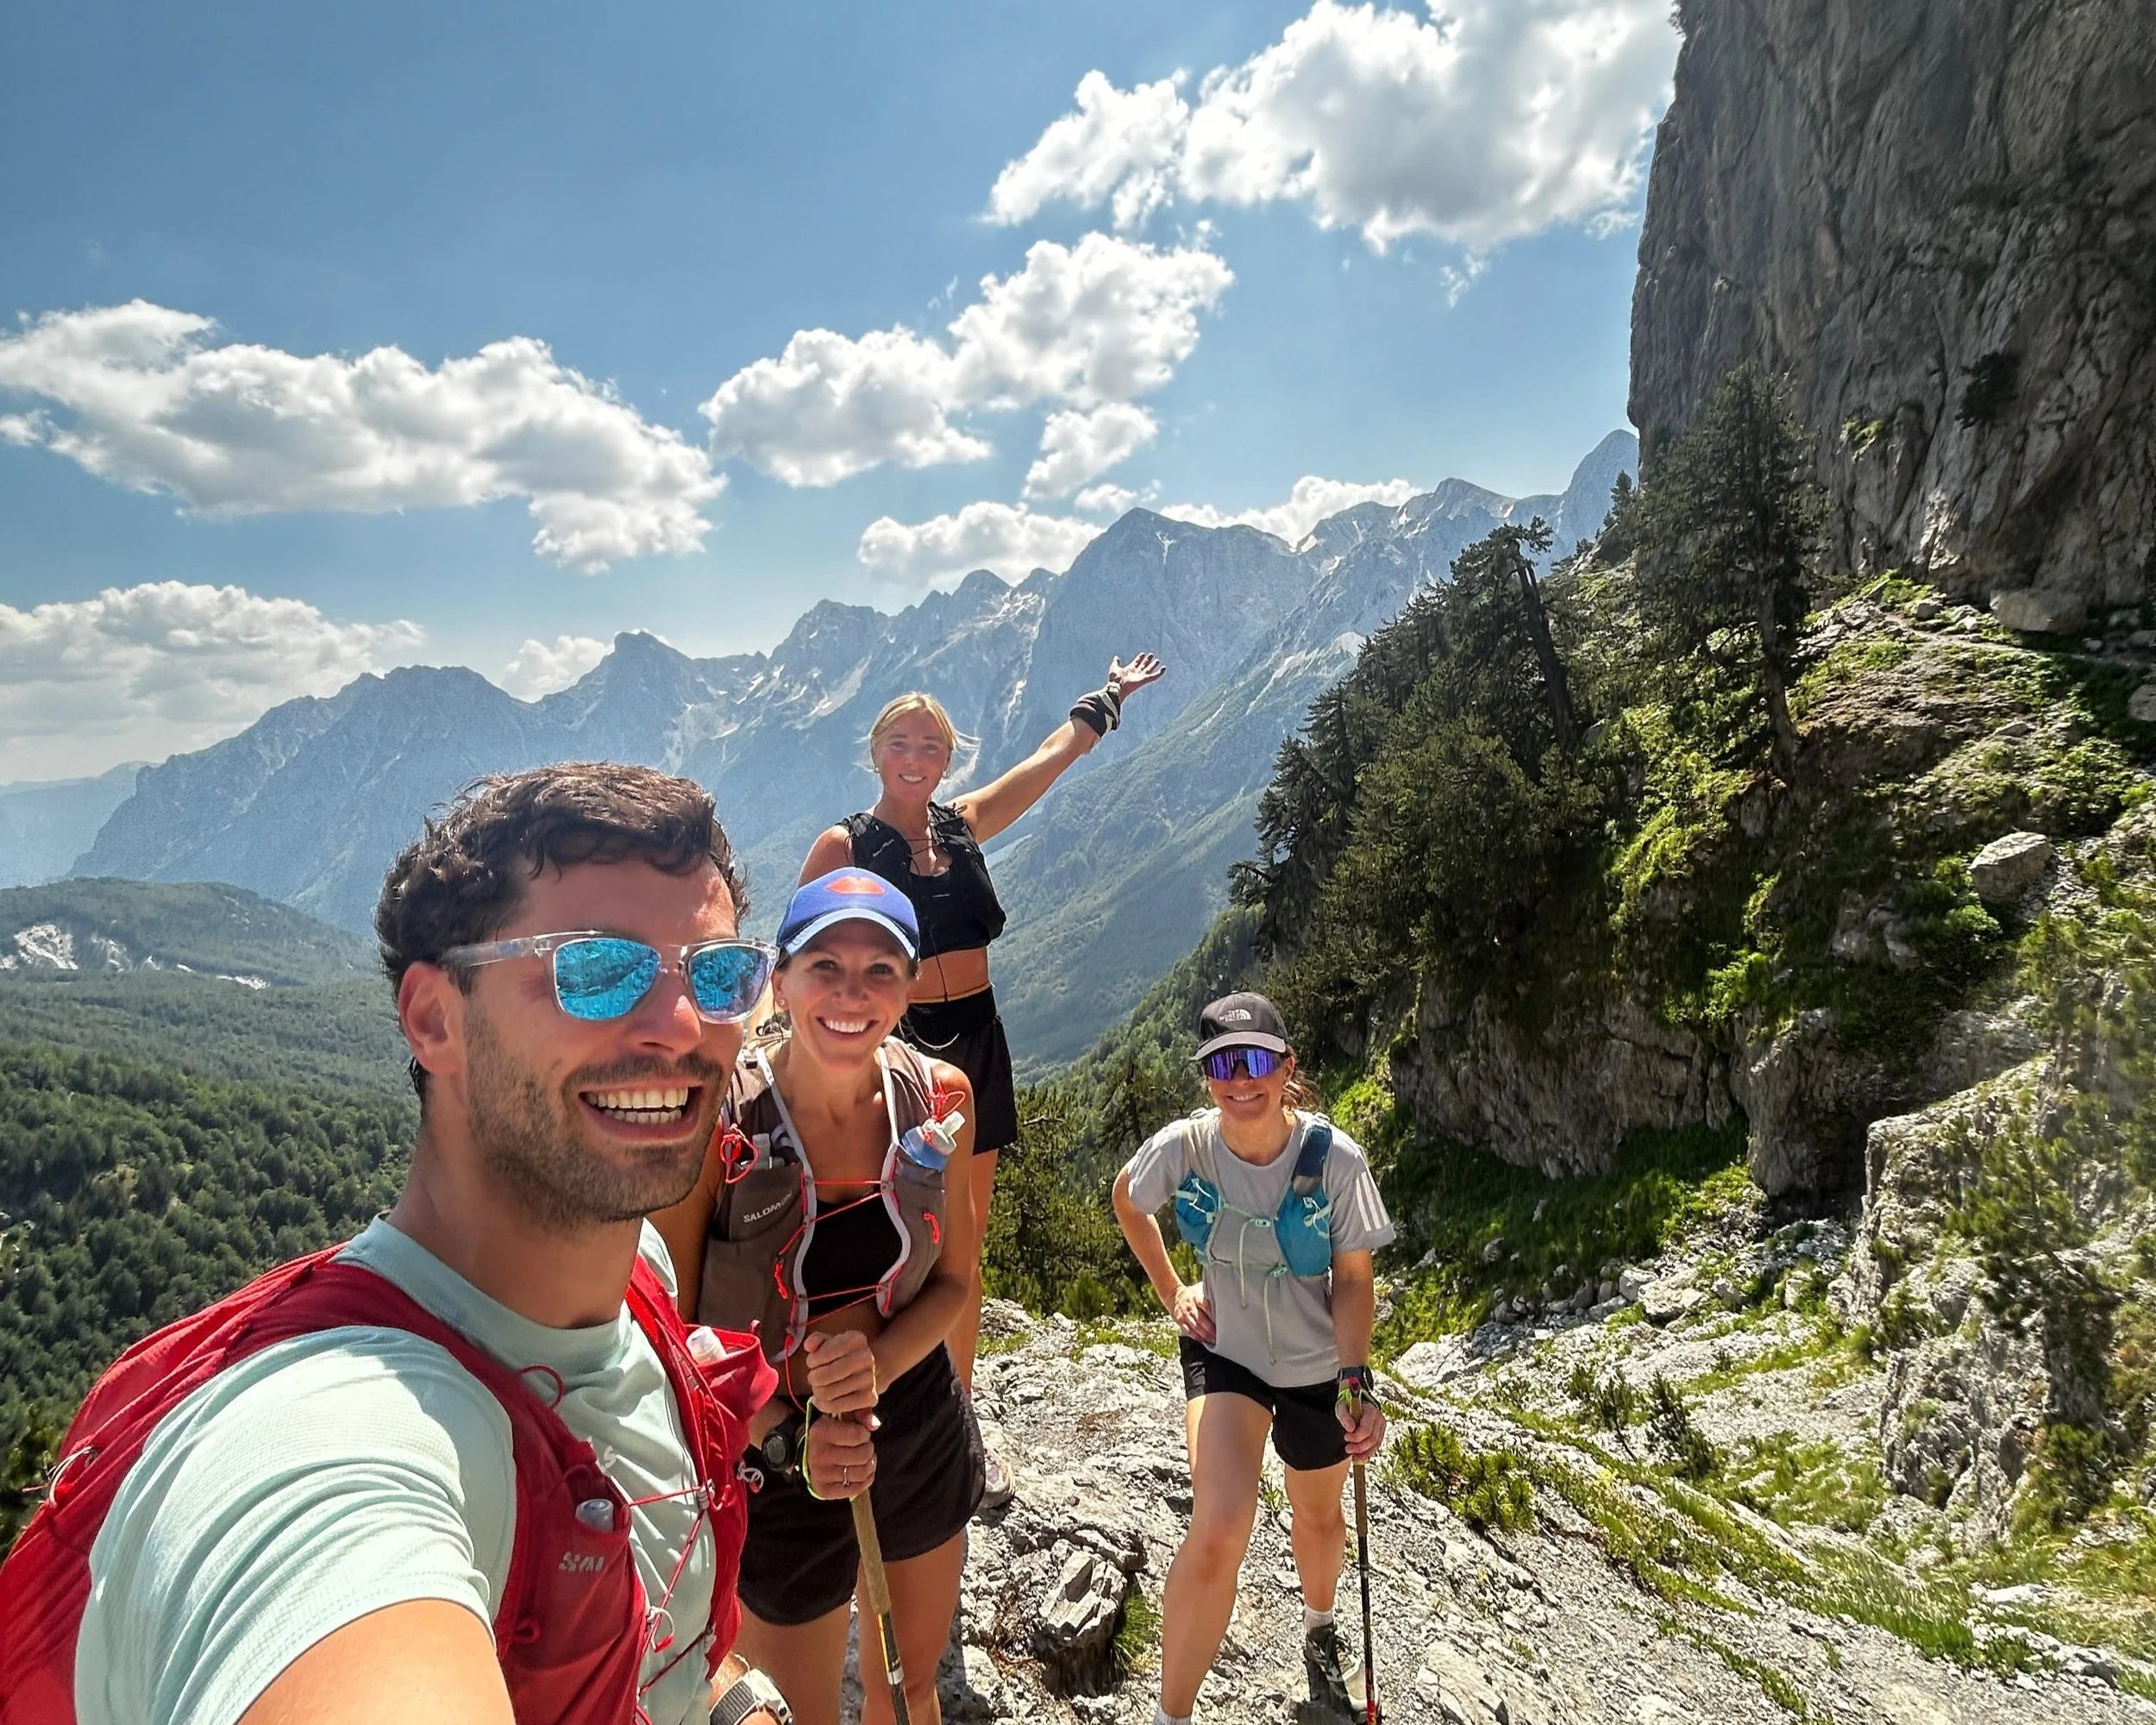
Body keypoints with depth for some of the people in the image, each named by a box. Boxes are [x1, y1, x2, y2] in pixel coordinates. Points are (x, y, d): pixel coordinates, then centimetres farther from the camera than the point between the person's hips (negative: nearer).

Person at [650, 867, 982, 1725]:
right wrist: (787, 1442, -24)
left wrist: (880, 1363, -20)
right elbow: (673, 1330, -13)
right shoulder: (715, 1118, -23)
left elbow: (949, 1279, -1)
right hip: (775, 1455, -3)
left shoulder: (938, 1099, -12)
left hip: (922, 1428, 4)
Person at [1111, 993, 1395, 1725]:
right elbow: (1126, 1200, 1)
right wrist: (1171, 1292, -1)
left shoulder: (1334, 1158, -26)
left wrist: (1357, 1382, -27)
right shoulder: (1182, 1147, -22)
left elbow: (1353, 1280, -16)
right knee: (1218, 1534, -22)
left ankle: (1319, 1630, 60)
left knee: (1317, 1517, 24)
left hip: (1317, 1363, 1)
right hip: (1223, 1349, -1)